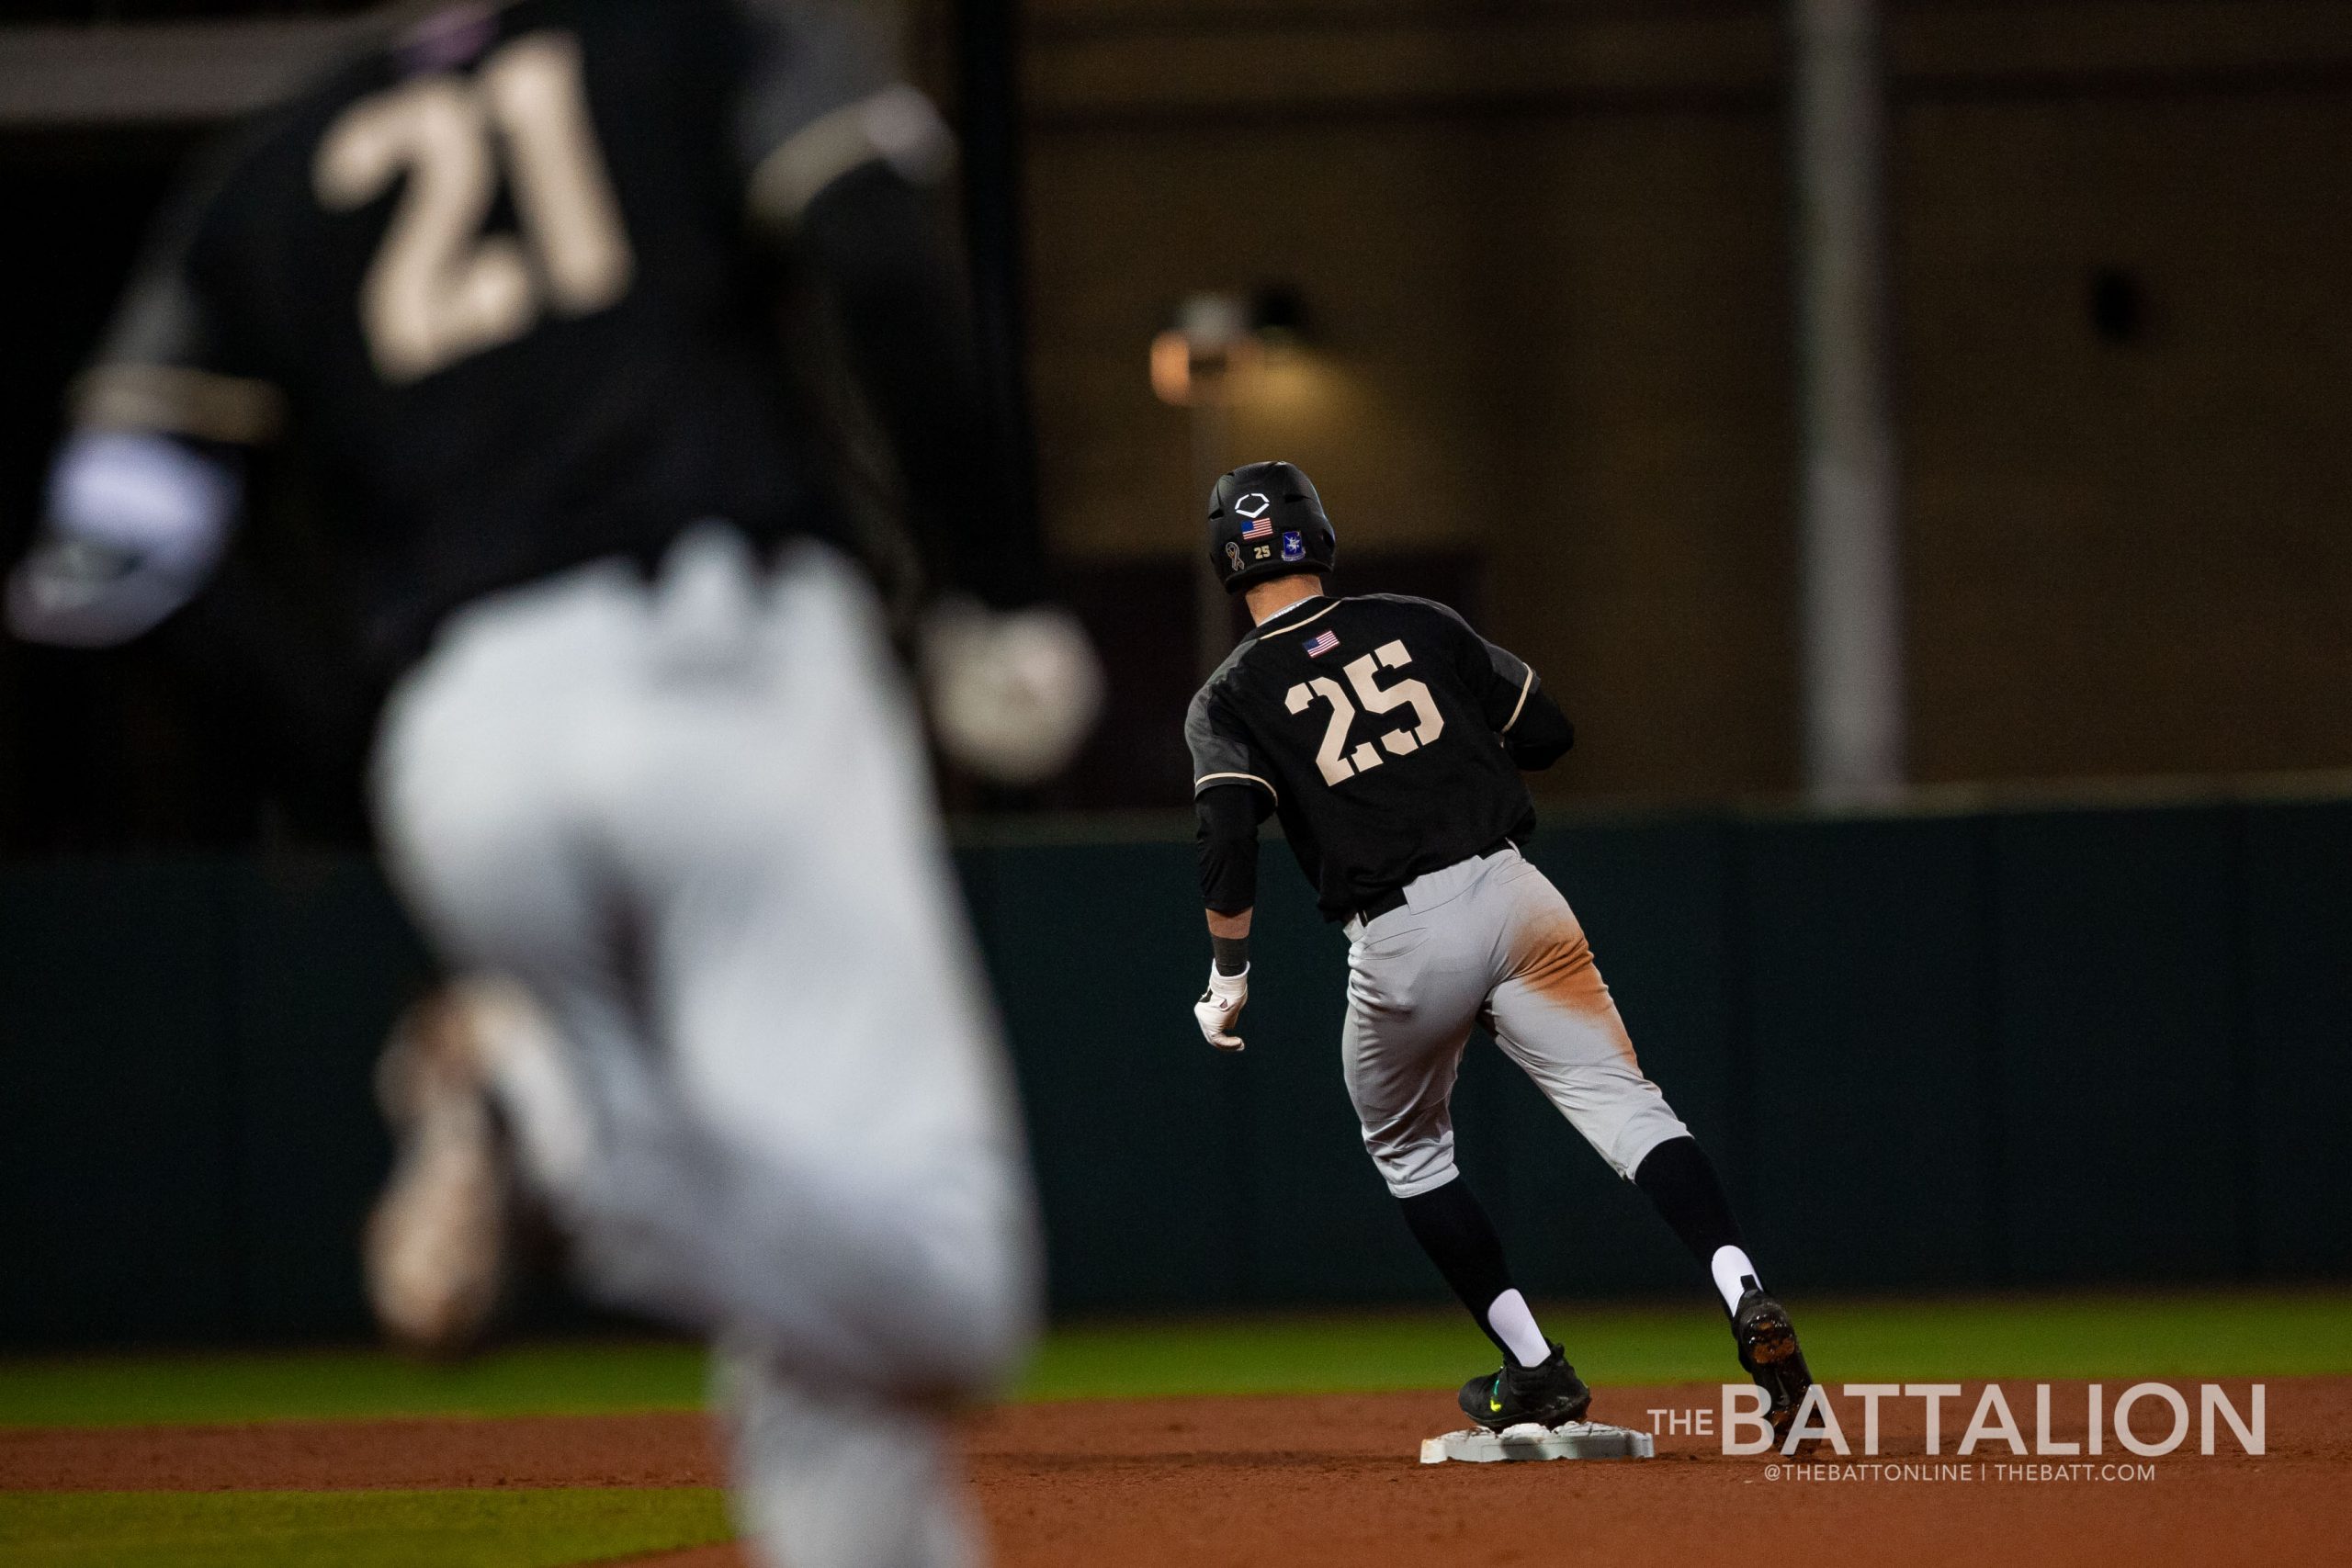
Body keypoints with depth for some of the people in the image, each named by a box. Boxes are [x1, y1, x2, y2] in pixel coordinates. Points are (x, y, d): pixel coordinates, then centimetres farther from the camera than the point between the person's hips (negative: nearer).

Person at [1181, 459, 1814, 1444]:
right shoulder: (1418, 625, 12)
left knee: (1407, 1150, 22)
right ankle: (1745, 1298, -27)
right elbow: (1548, 731, 15)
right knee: (1625, 1107, -4)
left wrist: (1227, 977, -1)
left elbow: (1229, 841, -11)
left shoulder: (1229, 702, 4)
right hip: (1513, 895, 2)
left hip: (1399, 946, -2)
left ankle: (1535, 1370, 16)